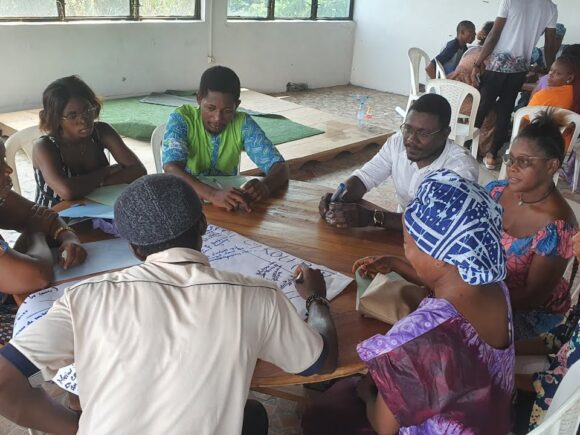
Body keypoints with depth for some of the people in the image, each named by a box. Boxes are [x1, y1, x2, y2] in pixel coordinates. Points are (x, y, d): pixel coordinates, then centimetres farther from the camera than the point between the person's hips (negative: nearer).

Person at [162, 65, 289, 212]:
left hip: (228, 207, 1)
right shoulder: (181, 119, -14)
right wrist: (213, 194, -45)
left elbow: (280, 167, -13)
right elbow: (171, 171, -28)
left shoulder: (242, 124, -8)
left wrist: (265, 186, -35)